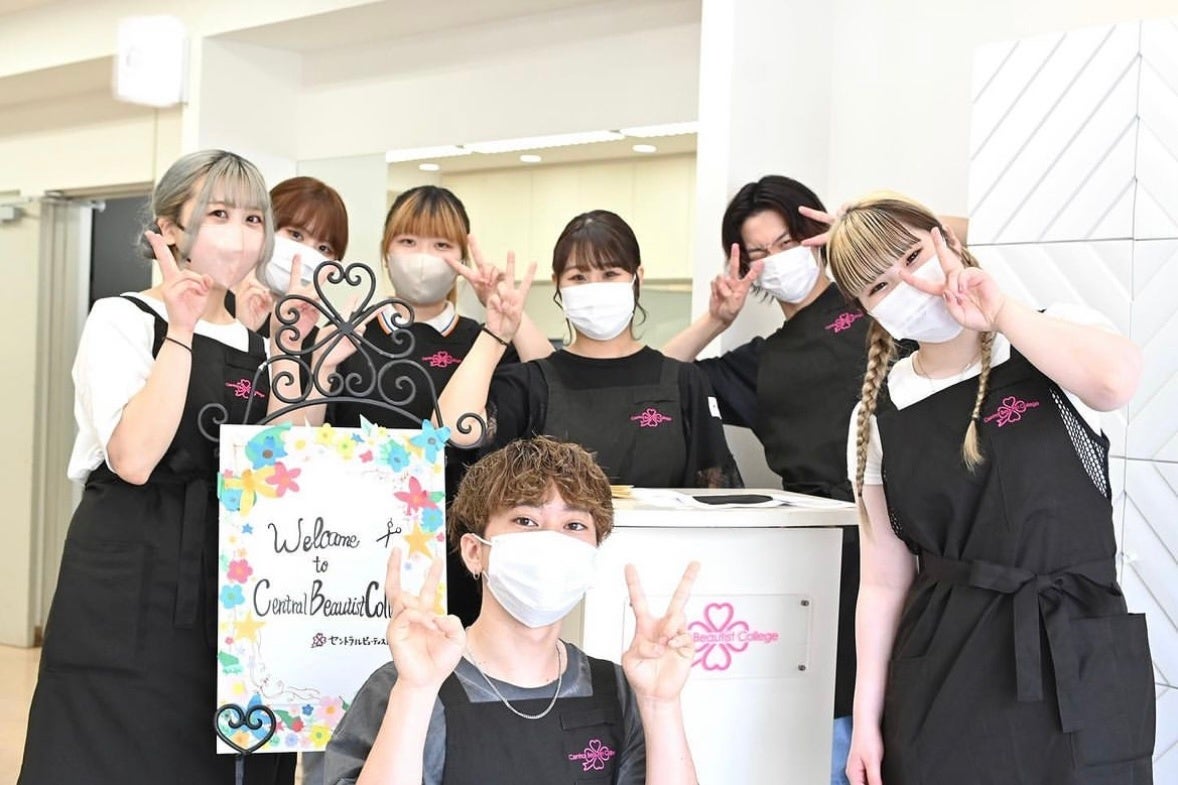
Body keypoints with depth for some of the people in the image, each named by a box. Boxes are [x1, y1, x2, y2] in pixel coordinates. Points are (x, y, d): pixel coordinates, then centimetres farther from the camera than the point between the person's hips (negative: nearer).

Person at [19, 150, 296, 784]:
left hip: (228, 590, 5)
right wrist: (181, 331, -20)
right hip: (129, 587, -5)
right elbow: (134, 458, -20)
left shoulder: (258, 347, 11)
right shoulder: (122, 320, -5)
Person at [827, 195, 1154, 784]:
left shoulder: (1056, 334, -1)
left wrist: (999, 313, -16)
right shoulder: (878, 418, 4)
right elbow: (884, 581, 5)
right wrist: (866, 719, 3)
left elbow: (1116, 380, -26)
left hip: (1075, 668, -2)